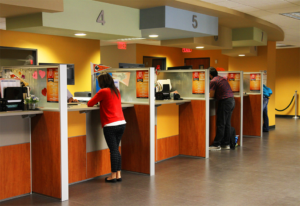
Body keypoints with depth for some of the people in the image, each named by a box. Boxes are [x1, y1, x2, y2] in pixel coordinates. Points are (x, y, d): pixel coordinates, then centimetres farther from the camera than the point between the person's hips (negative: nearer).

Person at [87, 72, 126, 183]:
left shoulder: (103, 92, -6)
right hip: (121, 123, 7)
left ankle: (113, 175, 4)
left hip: (111, 125, -7)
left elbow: (90, 104, -1)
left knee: (113, 150, -2)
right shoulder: (116, 91, 14)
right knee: (116, 149, 14)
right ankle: (118, 174, 16)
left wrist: (97, 101, 18)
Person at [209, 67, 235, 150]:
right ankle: (226, 144, 17)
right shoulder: (222, 78, 18)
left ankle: (216, 145, -1)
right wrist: (213, 93, 23)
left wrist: (207, 94, 13)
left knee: (221, 124, -5)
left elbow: (211, 95, -6)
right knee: (227, 123, 12)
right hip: (232, 100, 9)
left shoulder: (213, 81, -8)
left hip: (225, 102, -9)